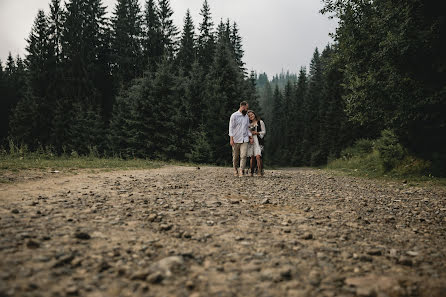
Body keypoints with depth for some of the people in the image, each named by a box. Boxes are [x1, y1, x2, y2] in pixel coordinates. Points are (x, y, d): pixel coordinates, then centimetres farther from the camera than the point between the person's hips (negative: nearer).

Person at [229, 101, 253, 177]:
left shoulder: (246, 116, 13)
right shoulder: (234, 115, -3)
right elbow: (231, 128, -5)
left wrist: (250, 137, 9)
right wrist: (231, 139, -12)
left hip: (245, 140, 3)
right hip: (236, 140, -3)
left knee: (243, 156, -10)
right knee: (235, 156, 6)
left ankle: (241, 171, -10)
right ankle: (235, 170, 22)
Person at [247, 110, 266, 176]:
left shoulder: (260, 122, 4)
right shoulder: (249, 124, 17)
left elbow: (264, 132, 2)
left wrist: (256, 133, -12)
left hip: (258, 141, -4)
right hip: (251, 141, 4)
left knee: (258, 157, -16)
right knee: (252, 157, 3)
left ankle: (260, 172, -13)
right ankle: (251, 172, 9)